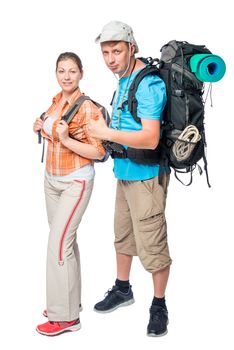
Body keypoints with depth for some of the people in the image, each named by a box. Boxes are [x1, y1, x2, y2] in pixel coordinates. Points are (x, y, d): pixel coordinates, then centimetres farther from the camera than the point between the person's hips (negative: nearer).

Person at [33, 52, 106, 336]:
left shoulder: (87, 108, -17)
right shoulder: (56, 101, 6)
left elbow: (99, 152, -18)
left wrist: (66, 140, -27)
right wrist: (42, 129, 3)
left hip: (76, 182, -8)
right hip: (52, 179, 8)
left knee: (58, 244, -9)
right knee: (66, 241, 14)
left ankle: (65, 315, 2)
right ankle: (69, 300, 26)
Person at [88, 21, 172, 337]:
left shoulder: (149, 84, -20)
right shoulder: (123, 79, 10)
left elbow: (150, 138, -28)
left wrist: (107, 133, -22)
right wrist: (107, 131, 5)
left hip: (146, 176, -9)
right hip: (125, 172, 9)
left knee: (151, 245, -1)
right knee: (123, 235, 21)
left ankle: (159, 305, 16)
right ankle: (123, 290, 38)